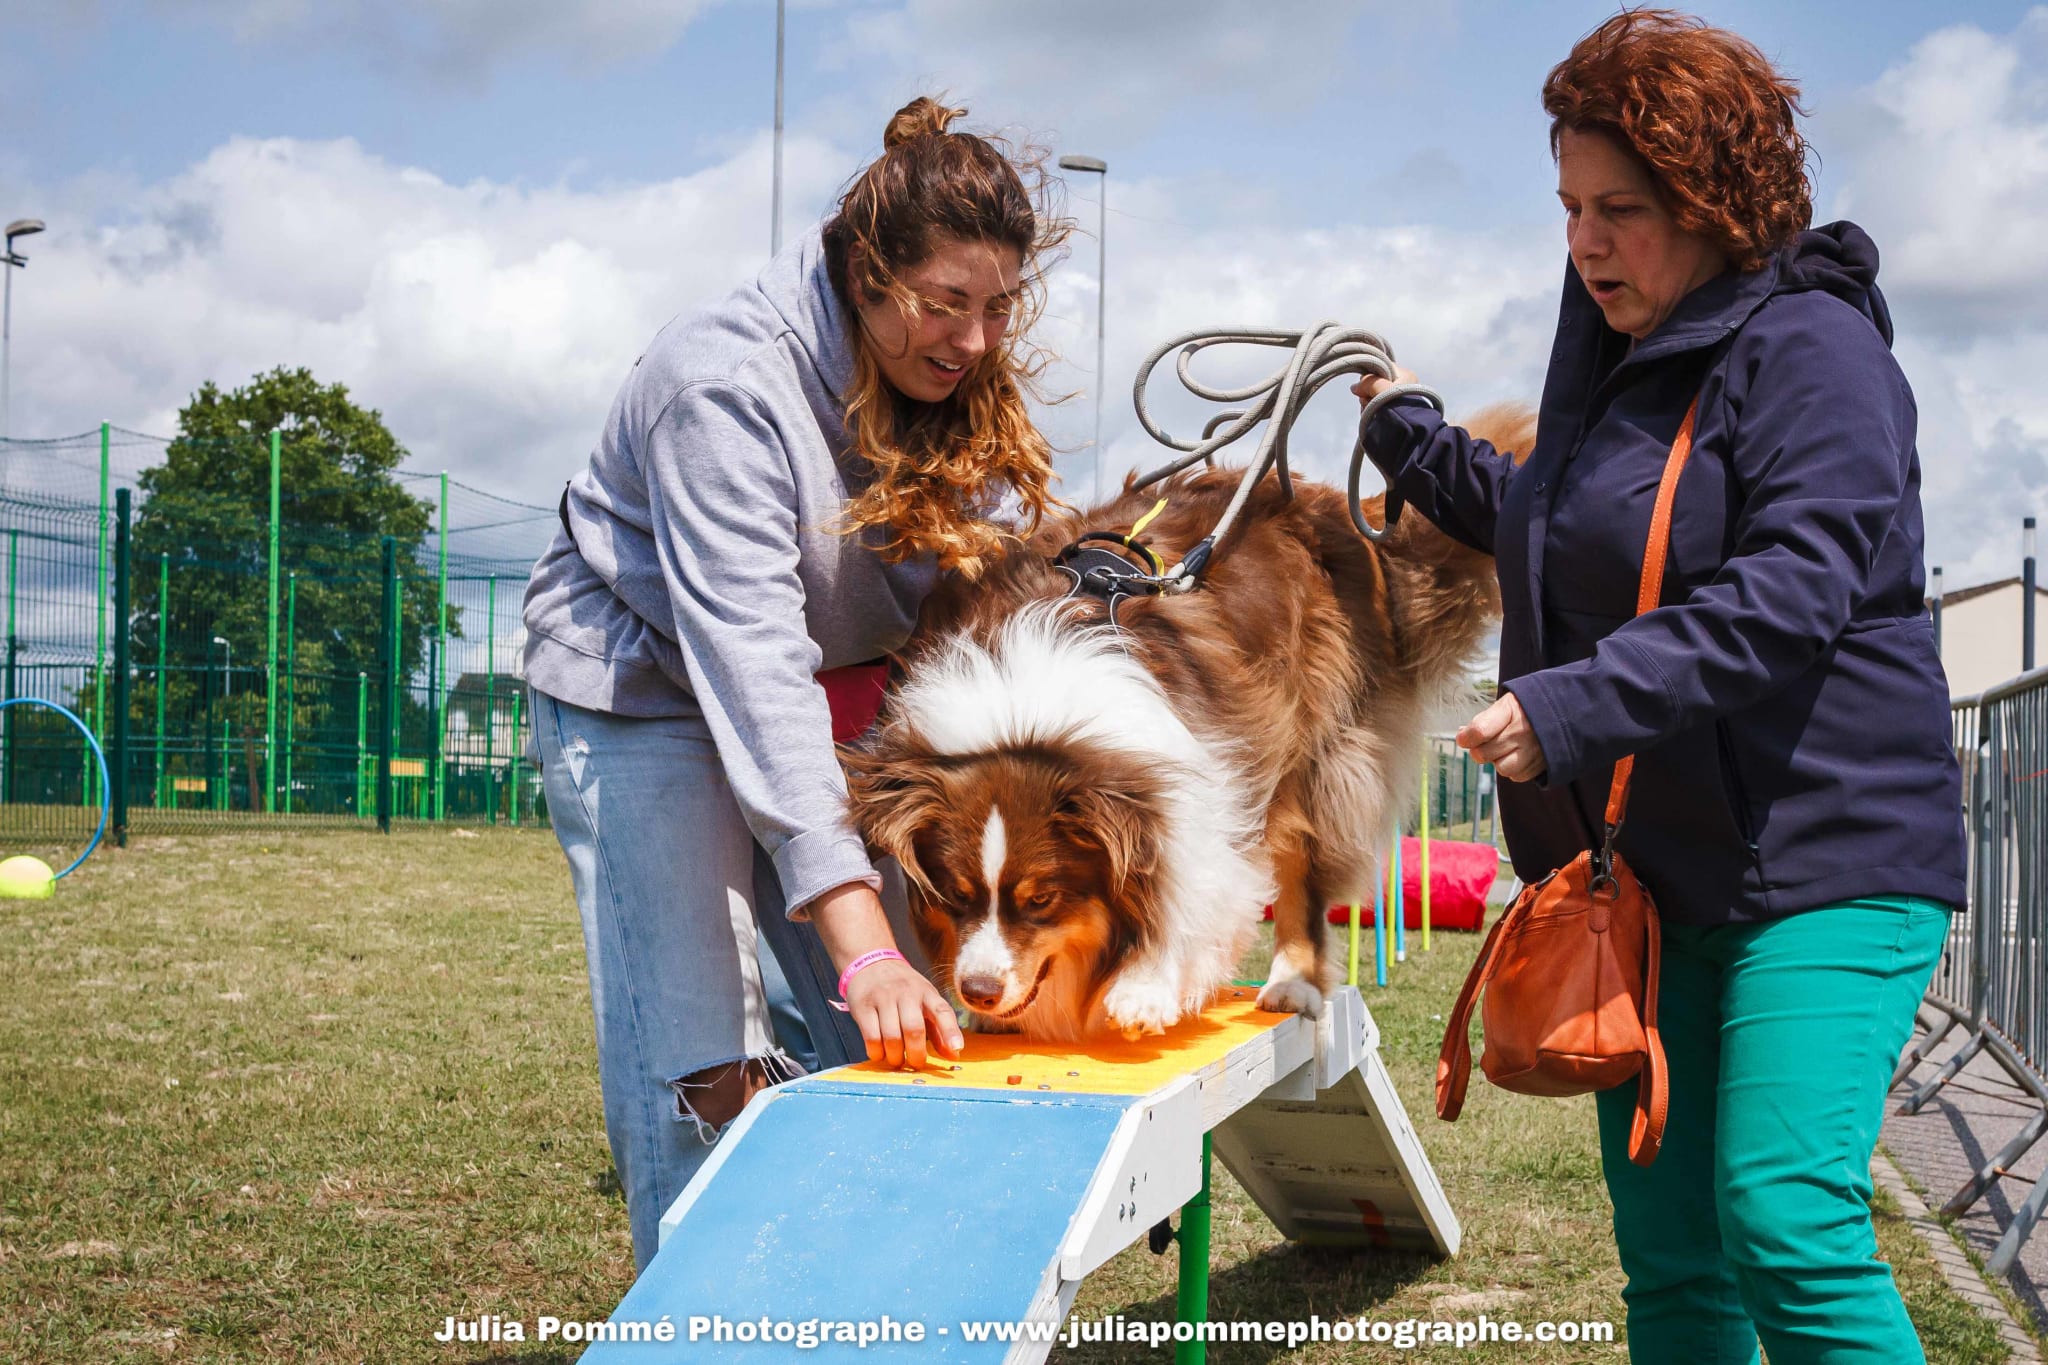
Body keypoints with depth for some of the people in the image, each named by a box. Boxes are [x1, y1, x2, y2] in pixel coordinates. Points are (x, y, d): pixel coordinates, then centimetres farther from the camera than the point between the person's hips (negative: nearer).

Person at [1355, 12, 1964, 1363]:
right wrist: (1409, 435, 33)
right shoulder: (1616, 355, 16)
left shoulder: (1811, 349, -11)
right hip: (1654, 866, 9)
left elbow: (1792, 589, -25)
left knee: (1787, 1224, -19)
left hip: (1823, 857, -8)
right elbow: (1554, 538, 34)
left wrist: (1575, 707, -30)